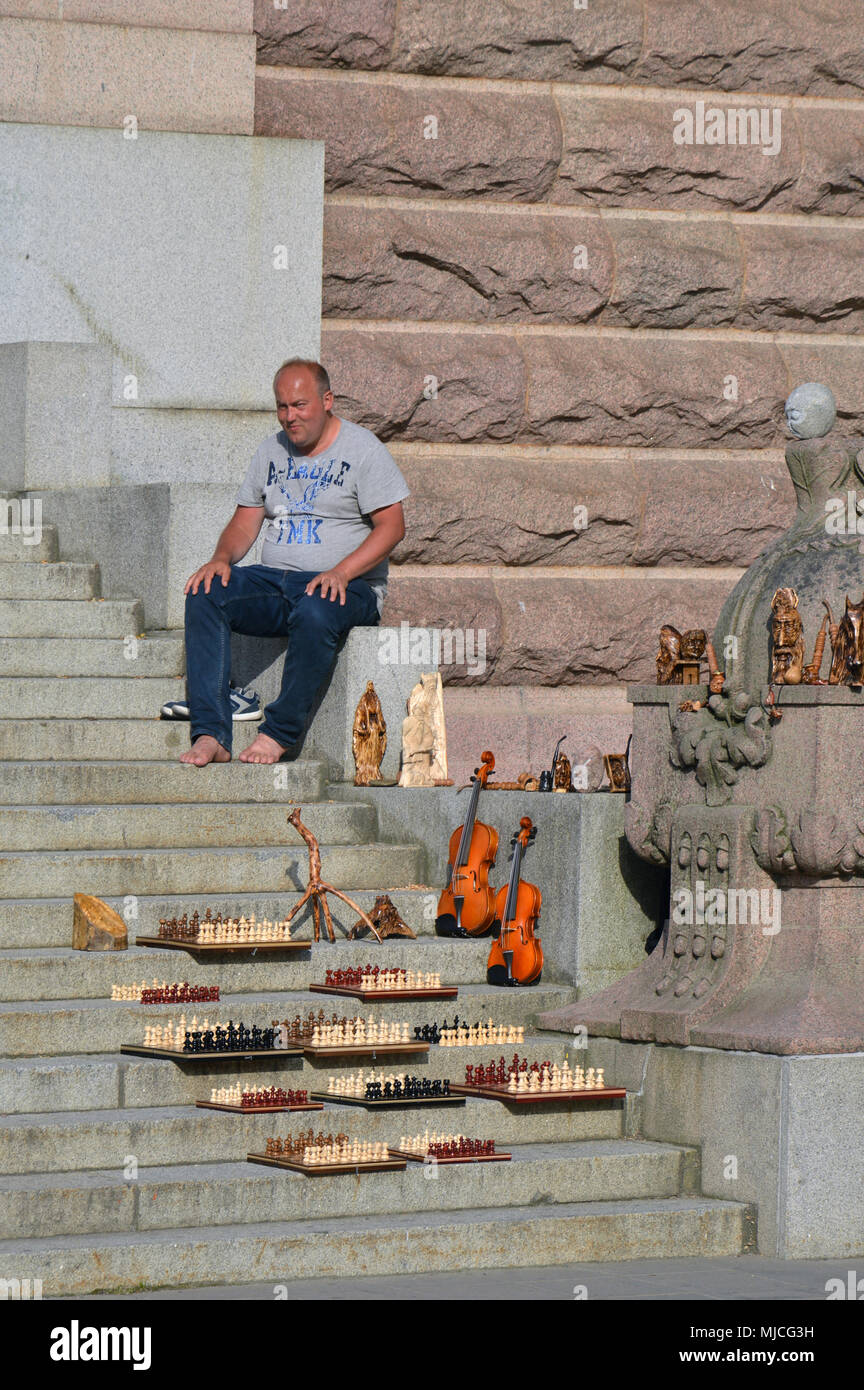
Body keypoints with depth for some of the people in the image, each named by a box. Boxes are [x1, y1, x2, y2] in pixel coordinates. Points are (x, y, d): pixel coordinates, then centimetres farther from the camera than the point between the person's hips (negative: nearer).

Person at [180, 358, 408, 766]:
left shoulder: (362, 448, 1)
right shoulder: (273, 450, 18)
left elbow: (391, 526, -7)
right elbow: (245, 522, 18)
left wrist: (341, 571, -22)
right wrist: (222, 558, -6)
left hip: (346, 586, -5)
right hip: (273, 580, 5)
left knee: (314, 614, -41)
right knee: (204, 597, -22)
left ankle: (278, 733, -29)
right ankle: (210, 735, -31)